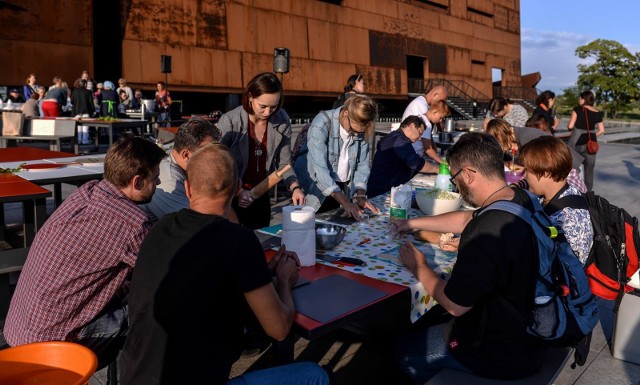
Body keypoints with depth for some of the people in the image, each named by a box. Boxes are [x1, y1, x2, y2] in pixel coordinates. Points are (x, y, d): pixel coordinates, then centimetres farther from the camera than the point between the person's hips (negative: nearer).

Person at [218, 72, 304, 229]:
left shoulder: (282, 121, -11)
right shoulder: (229, 122, -20)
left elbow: (283, 163, -4)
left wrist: (295, 187, -20)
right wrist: (236, 192, -25)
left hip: (260, 197, 3)